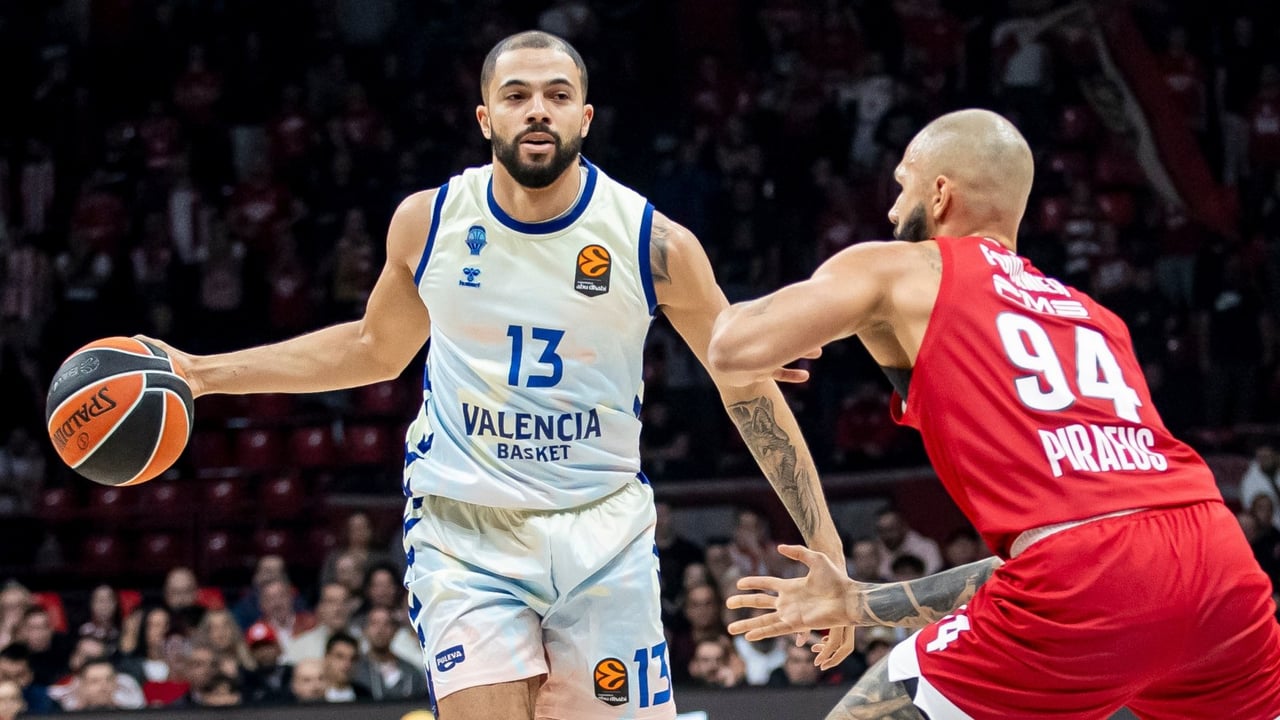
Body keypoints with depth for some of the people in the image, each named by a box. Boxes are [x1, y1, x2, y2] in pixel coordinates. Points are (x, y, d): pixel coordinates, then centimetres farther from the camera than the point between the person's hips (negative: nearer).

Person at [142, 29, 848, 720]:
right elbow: (374, 349, 17)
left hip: (604, 536, 0)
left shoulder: (655, 243, -9)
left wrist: (827, 549, -3)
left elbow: (749, 387, 1)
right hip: (465, 531, 0)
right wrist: (200, 372, 14)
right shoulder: (427, 222, -2)